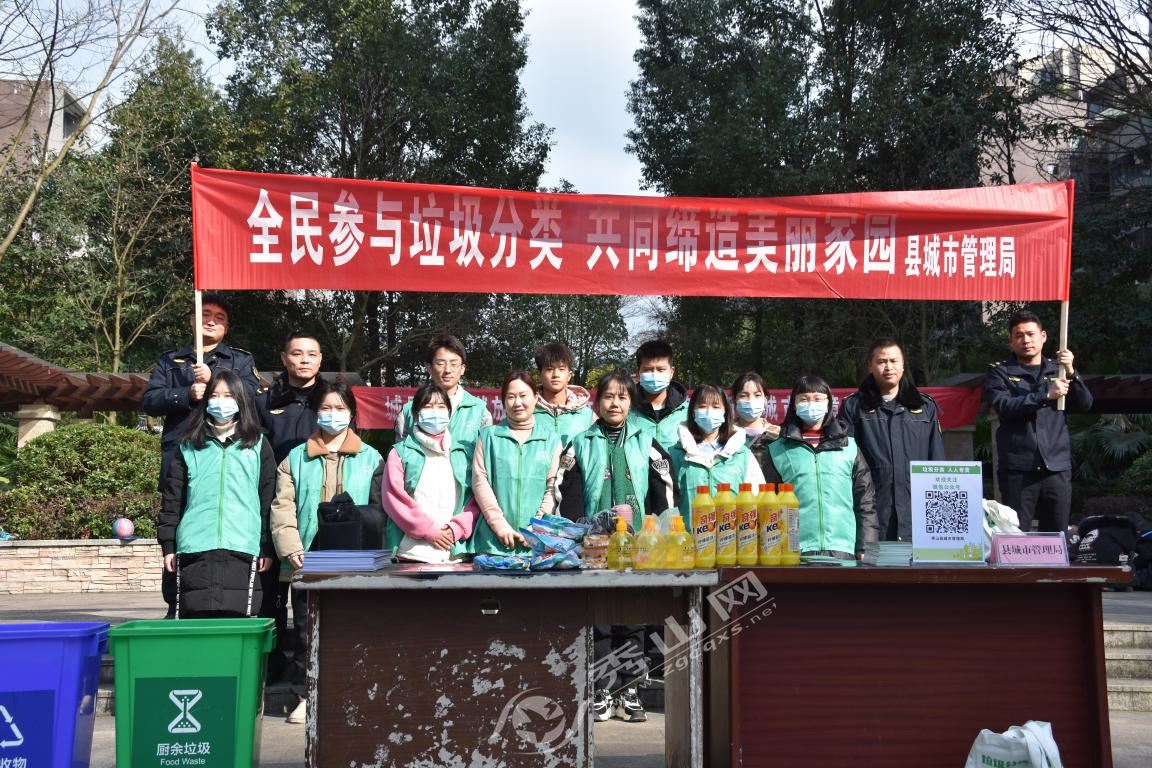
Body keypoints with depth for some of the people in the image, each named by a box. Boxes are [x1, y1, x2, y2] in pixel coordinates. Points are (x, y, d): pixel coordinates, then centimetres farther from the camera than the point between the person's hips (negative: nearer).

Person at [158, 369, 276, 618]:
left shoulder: (258, 445, 11)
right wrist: (168, 545, 5)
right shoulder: (189, 446, 13)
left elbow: (268, 500, 7)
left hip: (241, 549, -1)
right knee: (195, 621, -3)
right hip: (195, 548, 1)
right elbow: (172, 499, 12)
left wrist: (267, 548, 2)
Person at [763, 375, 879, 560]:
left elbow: (865, 501, 12)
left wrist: (866, 548, 5)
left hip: (842, 550, 1)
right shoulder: (777, 451, 11)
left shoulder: (849, 447, 14)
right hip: (794, 552, -1)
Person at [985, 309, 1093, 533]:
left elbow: (1085, 404, 6)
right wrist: (1046, 395, -18)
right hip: (1018, 469, -3)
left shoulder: (1057, 370, 15)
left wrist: (1071, 373, -10)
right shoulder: (1000, 373, 6)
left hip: (1057, 466, 3)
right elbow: (1003, 406, -11)